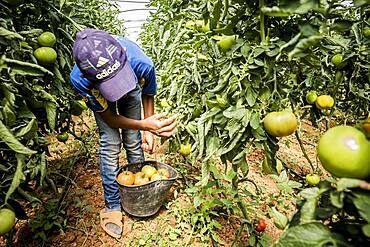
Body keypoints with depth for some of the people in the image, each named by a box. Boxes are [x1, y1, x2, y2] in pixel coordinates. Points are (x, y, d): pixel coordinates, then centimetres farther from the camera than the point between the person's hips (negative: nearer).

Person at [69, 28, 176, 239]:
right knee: (110, 145, -11)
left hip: (132, 90, 1)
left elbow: (148, 95, -17)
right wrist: (144, 125, -45)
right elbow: (109, 117, -29)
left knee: (134, 142, 0)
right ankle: (113, 206, 9)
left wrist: (148, 131, -21)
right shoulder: (79, 79, -42)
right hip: (100, 96, -1)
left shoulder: (142, 64, -42)